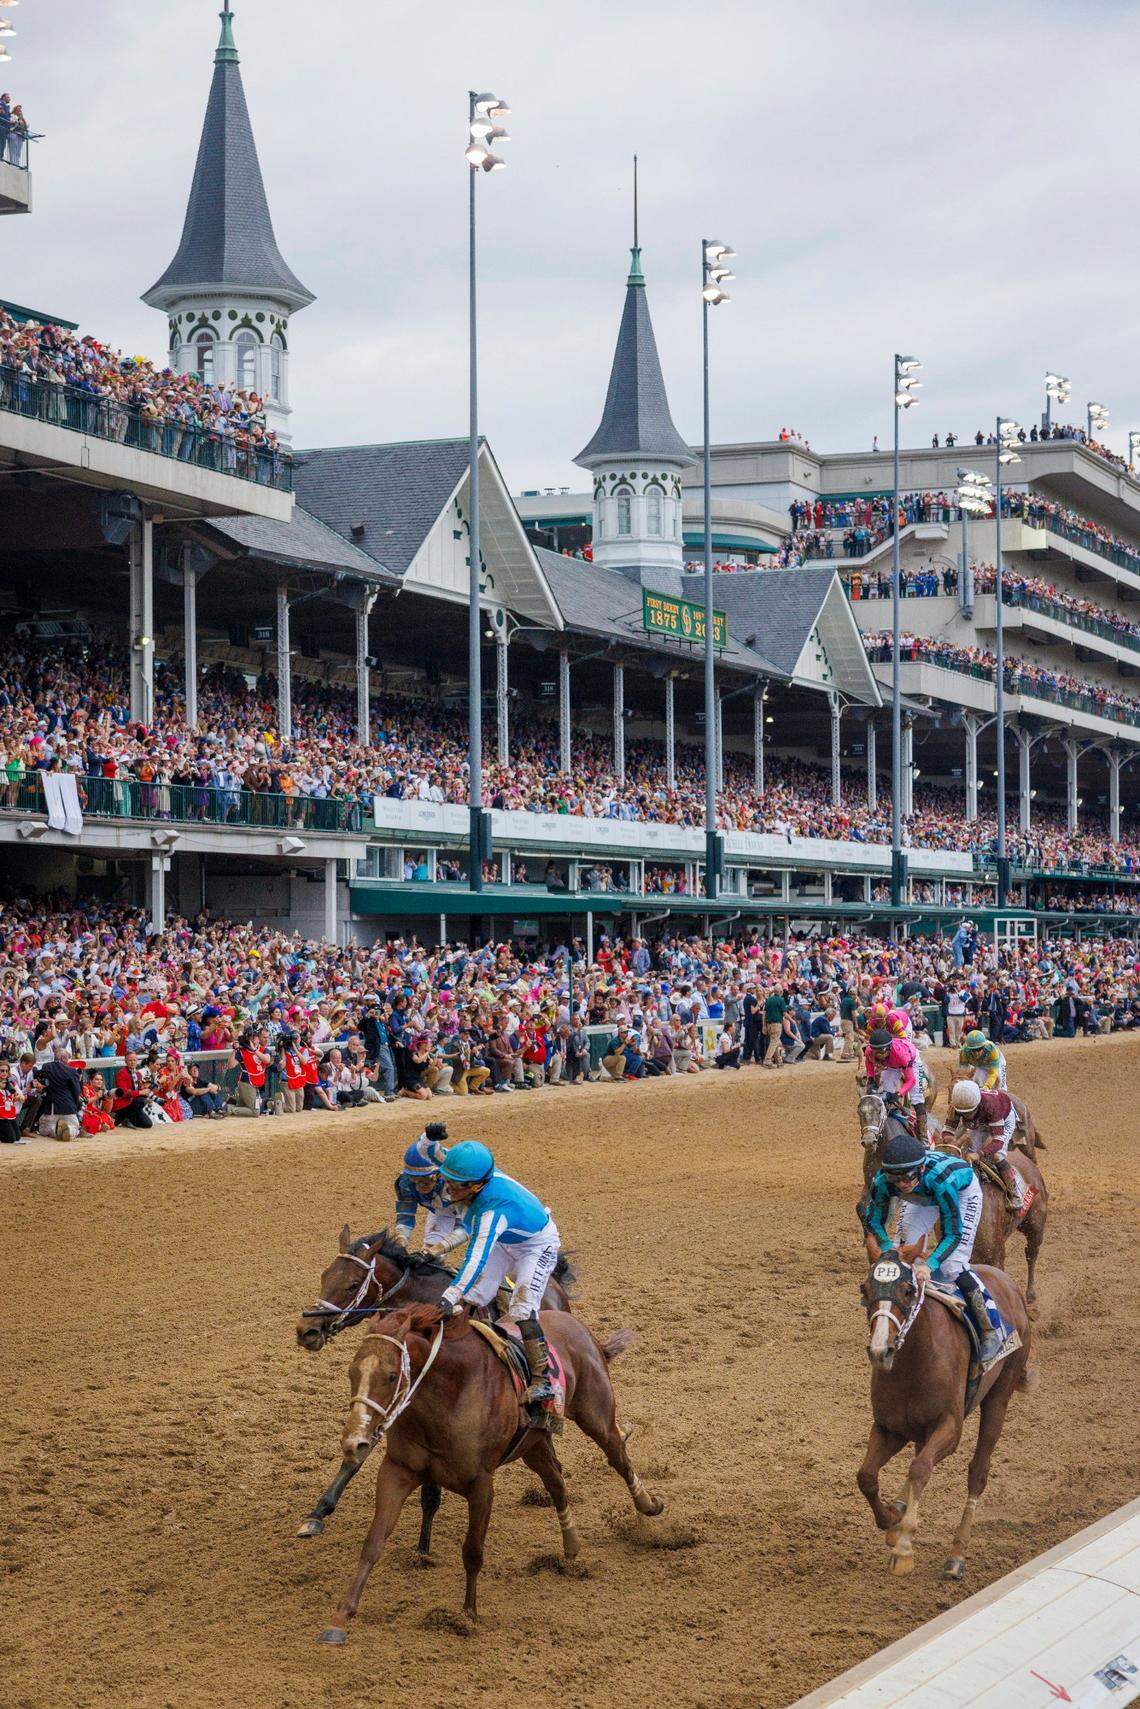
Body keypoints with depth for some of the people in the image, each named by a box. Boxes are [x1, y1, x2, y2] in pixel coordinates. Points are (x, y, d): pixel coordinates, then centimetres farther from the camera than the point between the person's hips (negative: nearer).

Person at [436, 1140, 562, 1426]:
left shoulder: (493, 1209, -42)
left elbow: (477, 1258, -52)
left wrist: (451, 1296, -60)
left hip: (538, 1247, -8)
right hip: (503, 1243, 8)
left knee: (521, 1309, -24)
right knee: (471, 1300, -8)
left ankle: (543, 1382, -21)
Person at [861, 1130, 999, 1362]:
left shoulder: (941, 1178, -46)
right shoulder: (883, 1180, -34)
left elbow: (953, 1234, -39)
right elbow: (874, 1221, -17)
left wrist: (929, 1265, -52)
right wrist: (890, 1249, -35)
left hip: (963, 1192, -5)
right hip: (923, 1197, 5)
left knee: (953, 1266, -16)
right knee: (905, 1253, -5)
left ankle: (990, 1332, -3)